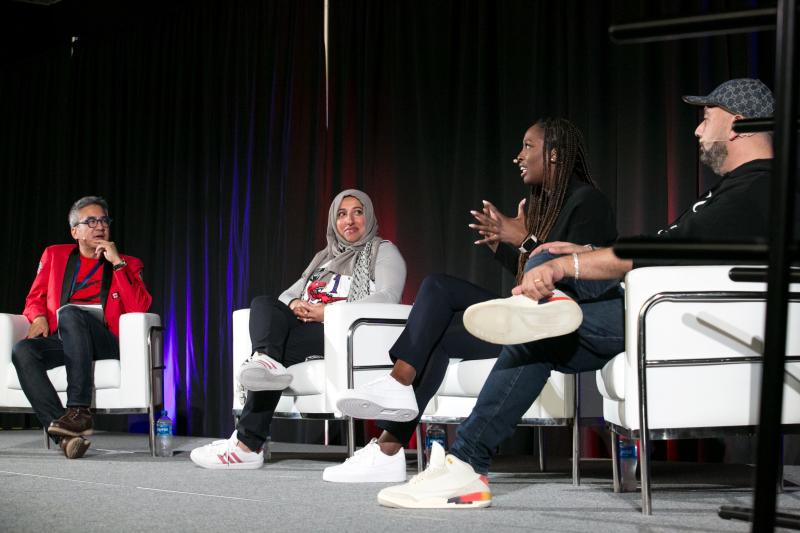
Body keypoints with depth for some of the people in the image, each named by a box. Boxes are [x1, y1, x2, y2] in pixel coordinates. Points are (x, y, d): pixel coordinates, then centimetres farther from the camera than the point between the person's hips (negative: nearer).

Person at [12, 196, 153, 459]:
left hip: (104, 343, -3)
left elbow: (139, 308, -1)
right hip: (62, 342, 3)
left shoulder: (127, 264, 15)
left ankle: (79, 411, -42)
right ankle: (64, 435, -40)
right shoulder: (55, 255, 22)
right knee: (22, 351, -30)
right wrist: (39, 317, -2)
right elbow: (34, 298, 22)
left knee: (69, 312, -34)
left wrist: (117, 263, -4)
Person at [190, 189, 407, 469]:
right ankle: (265, 361, -55)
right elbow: (290, 293, 24)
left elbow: (388, 297, -9)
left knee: (281, 346, -31)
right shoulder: (324, 257, 32)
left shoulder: (383, 252, 11)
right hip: (305, 328, 6)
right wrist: (294, 304, -4)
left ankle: (248, 443, -39)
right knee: (263, 303, -24)